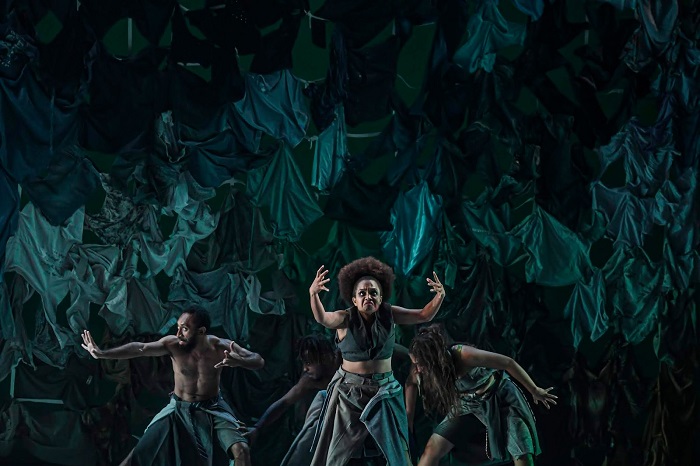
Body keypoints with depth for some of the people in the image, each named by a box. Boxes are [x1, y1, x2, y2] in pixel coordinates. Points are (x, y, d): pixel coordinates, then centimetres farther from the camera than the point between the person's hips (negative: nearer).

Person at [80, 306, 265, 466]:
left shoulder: (220, 347, -21)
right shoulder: (173, 344, -20)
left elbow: (259, 360, -26)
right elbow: (139, 348, -29)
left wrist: (239, 361, -49)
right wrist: (102, 354, -39)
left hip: (213, 409, 0)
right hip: (179, 408, 0)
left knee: (241, 449, -20)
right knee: (142, 450, -5)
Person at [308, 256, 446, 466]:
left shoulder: (388, 314, -6)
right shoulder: (345, 318, -15)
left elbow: (424, 315, -8)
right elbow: (322, 318, -34)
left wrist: (439, 297, -28)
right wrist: (313, 294, -54)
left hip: (384, 390, 2)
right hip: (349, 390, -2)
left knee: (397, 449, 7)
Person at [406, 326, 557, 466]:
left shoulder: (464, 355, -37)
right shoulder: (421, 369, -22)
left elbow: (508, 363, -27)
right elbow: (411, 383, 4)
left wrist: (534, 391, -16)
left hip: (499, 396, -4)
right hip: (468, 401, 4)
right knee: (432, 449, -7)